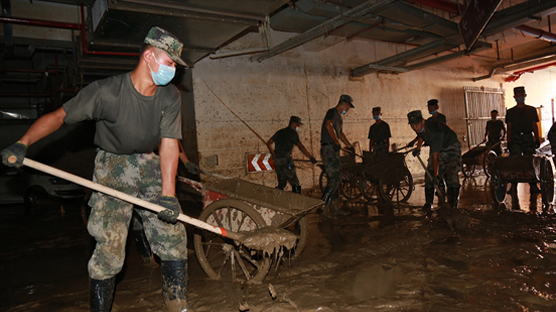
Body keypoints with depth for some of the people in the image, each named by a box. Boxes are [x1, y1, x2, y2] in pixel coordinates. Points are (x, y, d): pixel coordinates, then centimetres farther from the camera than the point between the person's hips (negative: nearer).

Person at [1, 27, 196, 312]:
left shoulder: (170, 97, -10)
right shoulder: (108, 91, -19)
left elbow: (169, 143, -16)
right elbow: (59, 116, -10)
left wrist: (168, 193, -24)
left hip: (150, 166, 4)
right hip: (112, 166, -3)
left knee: (174, 239, 0)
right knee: (109, 247, -9)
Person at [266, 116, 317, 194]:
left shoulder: (279, 132, 20)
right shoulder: (293, 133, -3)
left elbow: (268, 143, 25)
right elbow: (300, 146, -15)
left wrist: (274, 155, 32)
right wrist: (311, 157, -15)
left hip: (277, 160, 7)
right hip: (286, 160, -7)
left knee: (281, 183, 15)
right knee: (295, 183, -3)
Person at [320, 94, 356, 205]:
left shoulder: (339, 117, 24)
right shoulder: (332, 112, -6)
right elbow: (328, 125, -26)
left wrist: (350, 146, 38)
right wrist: (336, 142, -22)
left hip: (334, 150, 10)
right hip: (329, 149, -10)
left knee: (334, 179, 10)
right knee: (335, 178, -15)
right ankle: (323, 204, -11)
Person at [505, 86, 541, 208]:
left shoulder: (531, 110, 13)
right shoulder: (510, 112, 10)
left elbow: (534, 126, 12)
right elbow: (509, 128, 8)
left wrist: (537, 139, 4)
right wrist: (509, 141, 0)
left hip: (528, 138, 1)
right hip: (515, 139, -1)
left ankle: (533, 186, 7)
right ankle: (513, 187, -10)